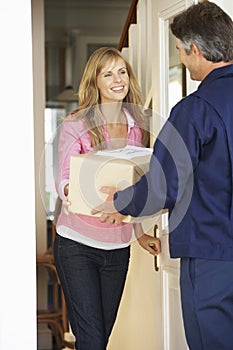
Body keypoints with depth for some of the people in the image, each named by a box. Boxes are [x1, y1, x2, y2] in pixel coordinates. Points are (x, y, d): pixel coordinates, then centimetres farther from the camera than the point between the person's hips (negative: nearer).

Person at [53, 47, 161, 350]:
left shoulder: (136, 127, 9)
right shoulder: (76, 125, -5)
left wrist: (139, 233, 15)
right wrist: (70, 191, -37)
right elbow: (63, 179, -14)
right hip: (77, 244, -5)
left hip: (118, 246, 5)